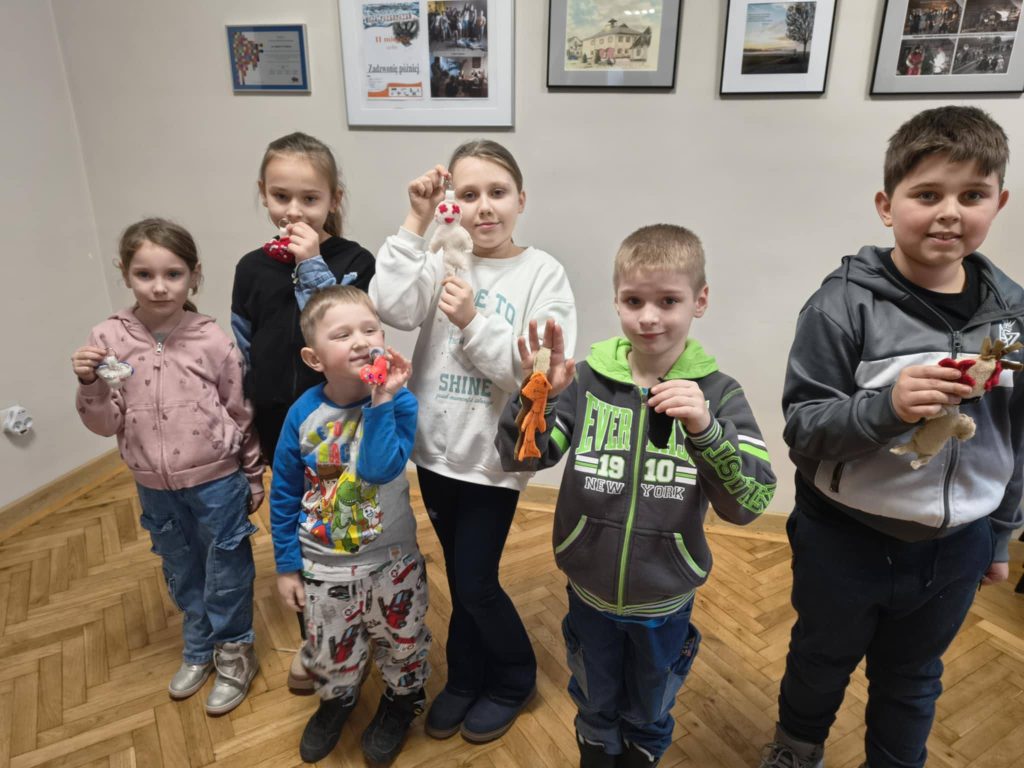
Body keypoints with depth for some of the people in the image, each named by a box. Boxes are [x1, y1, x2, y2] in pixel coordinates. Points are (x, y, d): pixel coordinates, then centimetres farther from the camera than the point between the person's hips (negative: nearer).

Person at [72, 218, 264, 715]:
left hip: (216, 482, -3)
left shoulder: (212, 340, -14)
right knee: (181, 573, 22)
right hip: (155, 488, 3)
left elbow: (241, 414, -4)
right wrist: (90, 385, -23)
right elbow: (106, 424, -3)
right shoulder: (109, 340, -8)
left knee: (226, 572, 13)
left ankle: (234, 653, 37)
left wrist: (252, 479, 3)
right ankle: (199, 649, 46)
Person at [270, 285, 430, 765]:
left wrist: (381, 402, -37)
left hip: (390, 560, -1)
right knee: (329, 655, 21)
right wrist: (287, 565, 1)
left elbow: (380, 468, -34)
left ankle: (402, 699, 52)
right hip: (323, 566, 2)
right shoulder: (303, 414, -14)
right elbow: (284, 495, -3)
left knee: (400, 643, 20)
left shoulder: (399, 402, -19)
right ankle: (337, 699, 54)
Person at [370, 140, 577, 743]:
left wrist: (473, 321, -24)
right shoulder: (444, 261, 1)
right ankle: (467, 677, 42)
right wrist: (416, 224, -18)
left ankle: (515, 678, 34)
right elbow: (392, 309, -17)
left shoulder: (543, 274, -9)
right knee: (460, 578, 19)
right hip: (437, 449, 4)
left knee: (476, 582, 6)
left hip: (495, 456, -4)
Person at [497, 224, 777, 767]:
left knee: (650, 713, 28)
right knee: (594, 705, 28)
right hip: (589, 590, 1)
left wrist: (705, 431, -38)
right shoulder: (587, 380, -15)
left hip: (665, 600, 0)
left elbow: (749, 503, -22)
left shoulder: (717, 393, -16)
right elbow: (519, 458, -16)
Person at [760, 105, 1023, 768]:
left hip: (956, 546, 3)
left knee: (912, 678, 24)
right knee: (822, 660, 22)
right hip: (846, 538, -3)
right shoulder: (845, 303, -19)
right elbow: (802, 428, -18)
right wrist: (885, 406, -36)